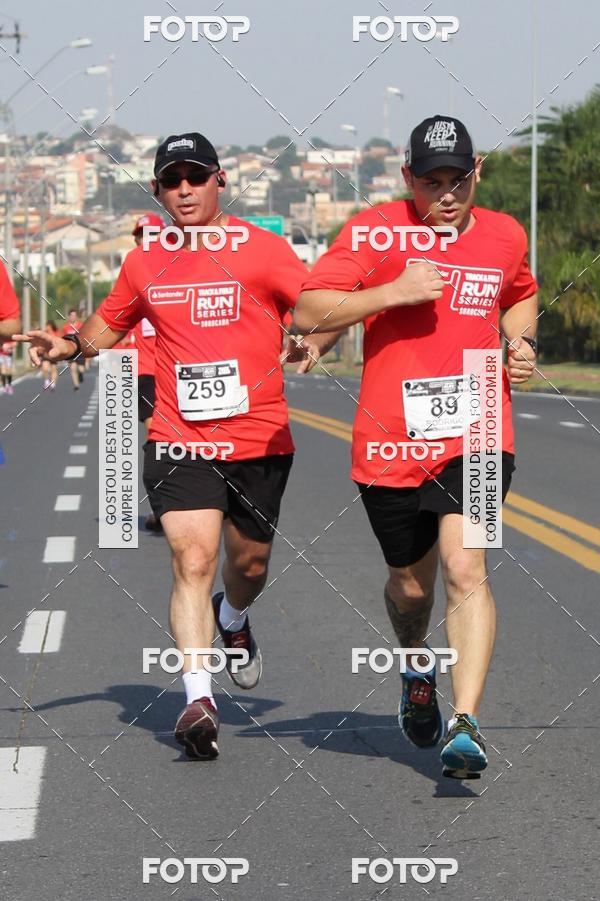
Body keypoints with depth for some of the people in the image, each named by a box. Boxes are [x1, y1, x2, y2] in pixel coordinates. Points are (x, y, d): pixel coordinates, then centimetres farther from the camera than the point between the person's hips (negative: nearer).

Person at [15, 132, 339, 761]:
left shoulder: (261, 250, -3)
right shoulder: (145, 265, 8)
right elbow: (108, 325, 23)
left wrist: (312, 346, -27)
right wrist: (69, 345, 3)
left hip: (259, 442, -1)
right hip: (178, 441, 1)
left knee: (248, 561, 15)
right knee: (192, 559, -16)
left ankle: (232, 620, 51)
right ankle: (197, 697, -21)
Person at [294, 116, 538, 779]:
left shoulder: (505, 236, 7)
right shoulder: (375, 232, -4)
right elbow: (306, 313, -10)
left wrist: (521, 345, 10)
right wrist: (393, 291, -20)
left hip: (476, 436, 0)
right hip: (391, 442, 0)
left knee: (464, 568, -20)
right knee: (410, 584, 15)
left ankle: (465, 725, -23)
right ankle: (417, 669, 49)